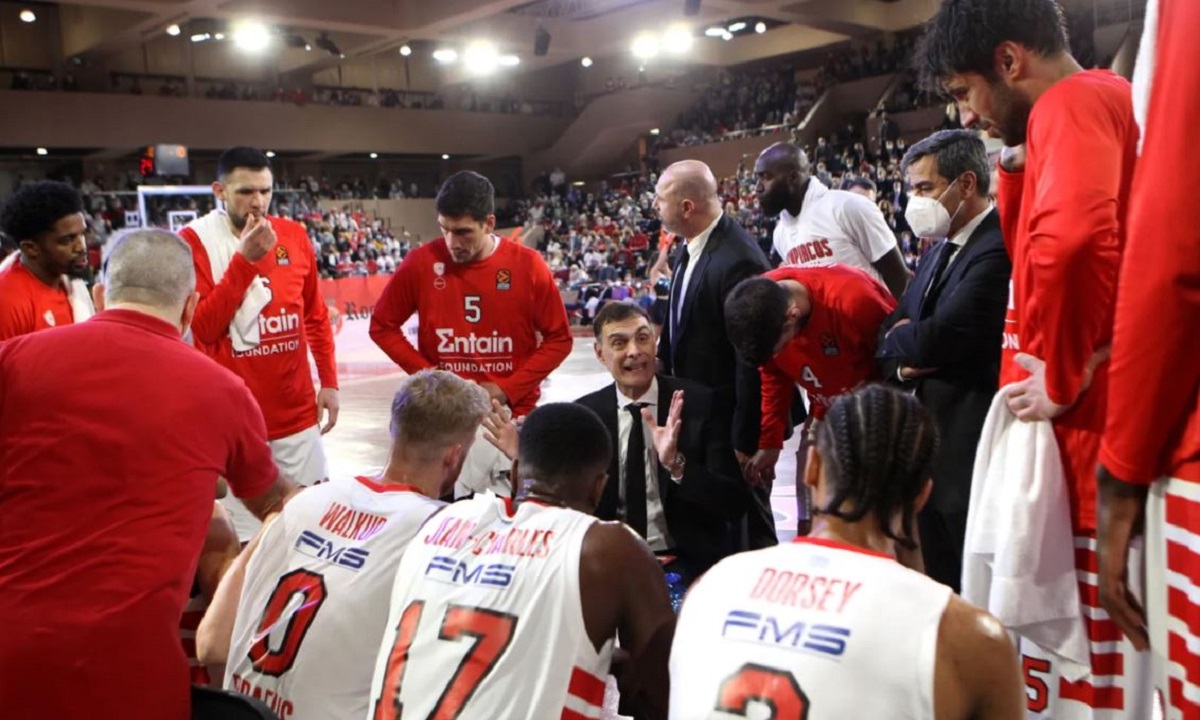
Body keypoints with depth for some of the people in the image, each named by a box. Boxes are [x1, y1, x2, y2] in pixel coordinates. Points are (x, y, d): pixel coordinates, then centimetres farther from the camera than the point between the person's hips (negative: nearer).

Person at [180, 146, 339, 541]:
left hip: (298, 412, 4)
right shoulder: (194, 240, -7)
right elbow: (203, 327, -14)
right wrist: (245, 259, -19)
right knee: (242, 532, -1)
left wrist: (329, 381, 10)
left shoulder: (294, 235, 6)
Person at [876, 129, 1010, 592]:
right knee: (942, 584, 17)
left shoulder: (998, 247, -15)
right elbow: (888, 341, 16)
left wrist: (900, 337, -3)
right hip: (932, 449, 9)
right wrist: (903, 364, -6)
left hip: (973, 448, -9)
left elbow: (940, 338, -24)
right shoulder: (938, 254, 16)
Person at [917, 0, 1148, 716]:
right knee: (1080, 613, 17)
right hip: (1099, 413, 10)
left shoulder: (1071, 102, -13)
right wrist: (1019, 171, 9)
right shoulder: (1104, 100, 19)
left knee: (1087, 622, -1)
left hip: (1087, 420, -10)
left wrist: (1061, 376, -21)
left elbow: (1072, 238, -33)